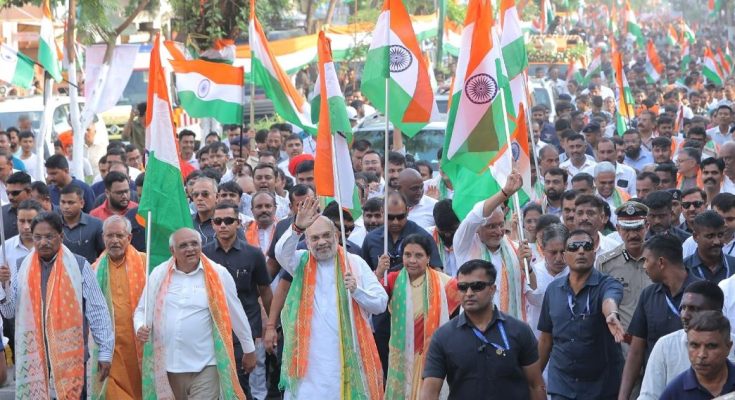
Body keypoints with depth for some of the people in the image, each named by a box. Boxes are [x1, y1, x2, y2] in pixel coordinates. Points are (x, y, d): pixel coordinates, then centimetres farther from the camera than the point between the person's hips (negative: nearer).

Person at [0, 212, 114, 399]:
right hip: (33, 359, 3)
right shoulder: (22, 268, 6)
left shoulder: (79, 266, -6)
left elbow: (98, 312, -3)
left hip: (71, 358, -3)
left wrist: (105, 351, -3)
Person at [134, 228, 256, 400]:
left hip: (205, 366, -3)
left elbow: (236, 314, 7)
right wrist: (140, 328, -7)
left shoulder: (218, 274, -1)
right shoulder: (159, 274, 5)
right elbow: (142, 309, 15)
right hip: (168, 366, 3)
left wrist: (249, 350, 14)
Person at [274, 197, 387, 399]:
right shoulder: (301, 263, 9)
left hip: (347, 354, 0)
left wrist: (356, 290, -15)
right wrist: (297, 227, -32)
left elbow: (381, 303, 3)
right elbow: (281, 252, -15)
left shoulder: (355, 263, 7)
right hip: (309, 354, 0)